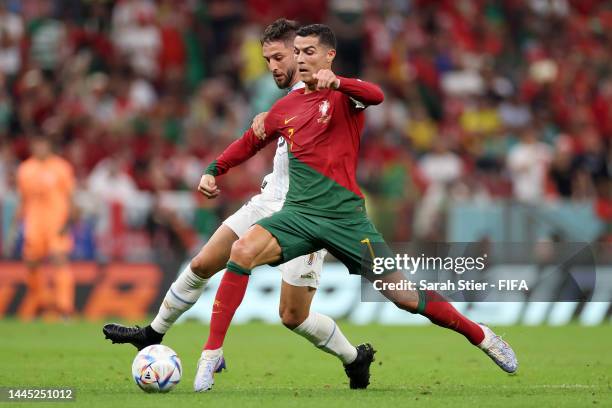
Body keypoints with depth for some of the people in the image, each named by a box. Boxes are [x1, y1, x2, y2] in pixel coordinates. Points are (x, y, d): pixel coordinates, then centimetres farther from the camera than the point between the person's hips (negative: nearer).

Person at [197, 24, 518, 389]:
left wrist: (336, 83, -44)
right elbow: (252, 143, 30)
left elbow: (376, 96, -25)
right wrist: (214, 171, 20)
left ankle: (480, 335, 17)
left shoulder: (345, 93, 0)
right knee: (242, 251, -25)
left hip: (345, 216, -3)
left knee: (403, 295, -5)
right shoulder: (286, 107, 14)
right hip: (299, 212, 3)